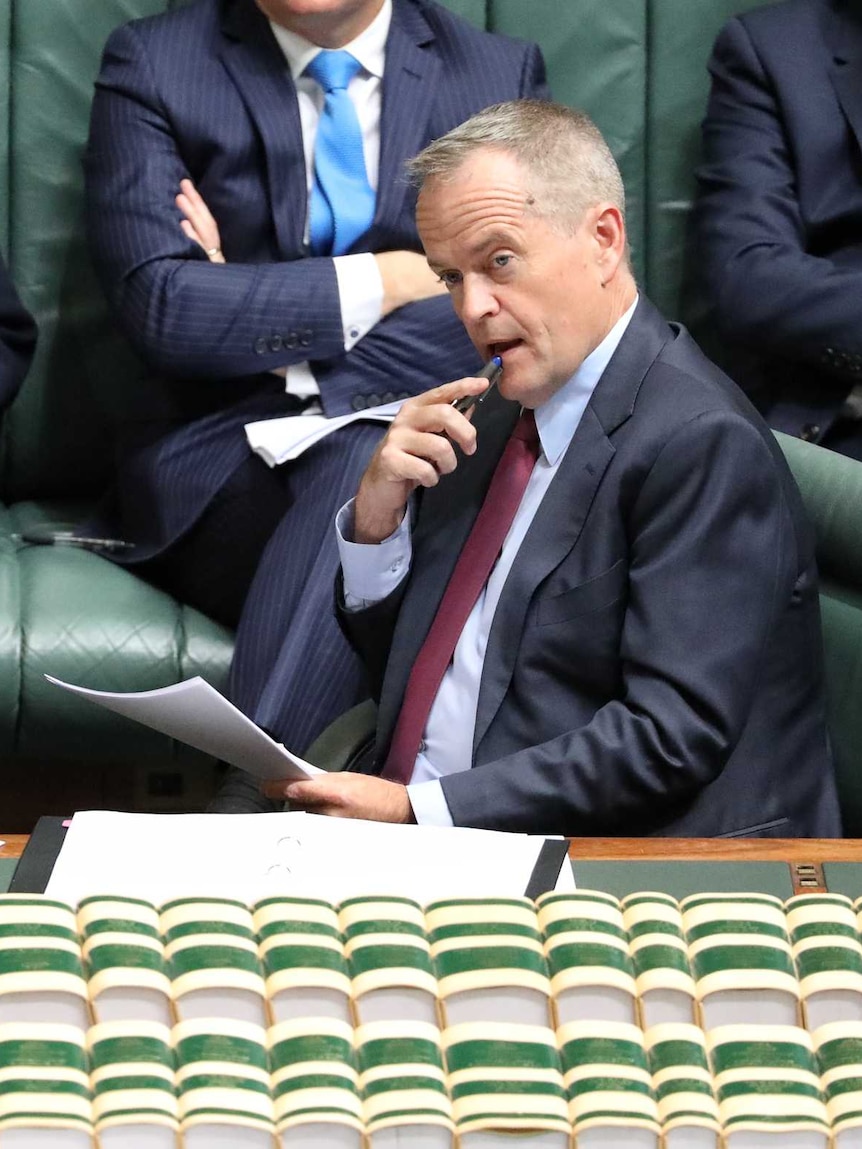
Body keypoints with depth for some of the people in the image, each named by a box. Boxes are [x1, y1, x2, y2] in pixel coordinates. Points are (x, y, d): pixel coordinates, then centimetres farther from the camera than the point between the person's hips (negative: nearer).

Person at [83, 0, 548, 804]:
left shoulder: (501, 75, 10)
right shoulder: (153, 66, 6)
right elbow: (158, 308, -7)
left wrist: (261, 314, -8)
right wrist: (384, 282, -5)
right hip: (223, 467, -1)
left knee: (368, 465, -35)